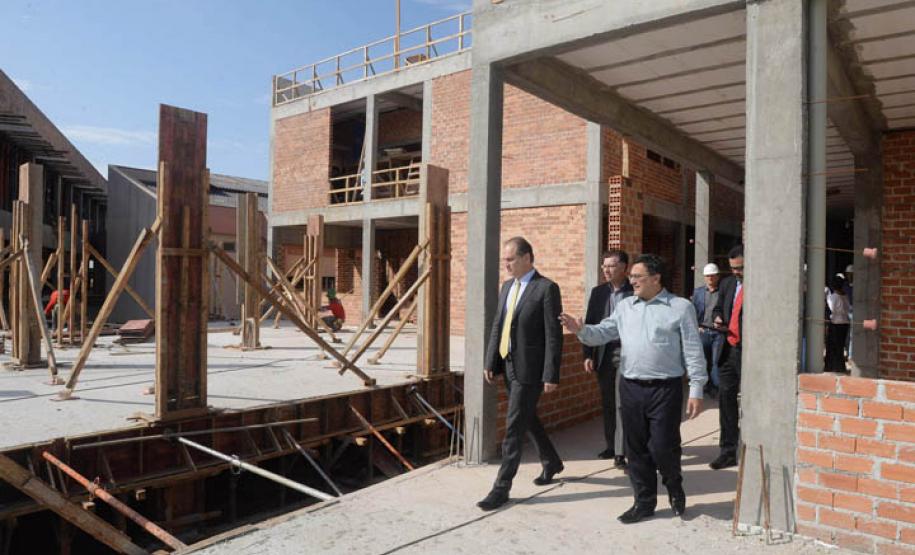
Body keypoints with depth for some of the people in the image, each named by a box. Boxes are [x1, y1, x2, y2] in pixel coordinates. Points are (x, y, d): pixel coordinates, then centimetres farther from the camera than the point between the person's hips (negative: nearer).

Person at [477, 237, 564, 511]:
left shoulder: (546, 288, -12)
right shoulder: (507, 286, 11)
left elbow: (554, 335, -15)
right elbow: (497, 326, 13)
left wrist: (551, 375, -17)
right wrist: (490, 362, 8)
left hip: (529, 369, -8)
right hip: (508, 365, 8)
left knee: (514, 426, -3)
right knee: (528, 419, 20)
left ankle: (502, 486, 8)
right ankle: (551, 462, 42)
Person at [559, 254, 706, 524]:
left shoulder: (680, 307, -2)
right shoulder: (625, 306, 10)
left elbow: (693, 351, -4)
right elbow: (603, 332, 5)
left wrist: (696, 391, -7)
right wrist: (581, 330, -16)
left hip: (665, 389, -4)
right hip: (631, 387, 4)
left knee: (662, 447, -2)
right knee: (636, 448, 11)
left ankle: (674, 487, 30)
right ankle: (644, 501, 27)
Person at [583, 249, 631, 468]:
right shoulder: (598, 292, 9)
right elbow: (589, 323, 9)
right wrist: (588, 355, 3)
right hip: (604, 354, 4)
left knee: (623, 403, -5)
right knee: (607, 403, 12)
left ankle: (620, 453, -1)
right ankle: (611, 446, 25)